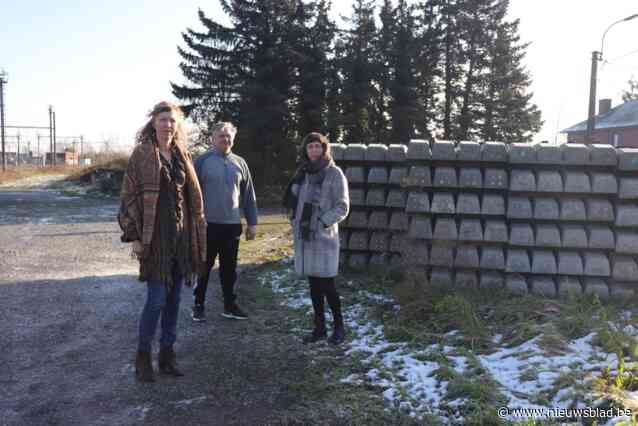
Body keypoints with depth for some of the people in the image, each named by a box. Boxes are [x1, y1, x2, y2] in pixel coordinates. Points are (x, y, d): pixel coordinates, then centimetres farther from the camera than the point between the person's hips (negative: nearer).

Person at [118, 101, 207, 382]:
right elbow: (129, 196, -7)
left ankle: (167, 354, 22)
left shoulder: (182, 155, 10)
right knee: (157, 299, -5)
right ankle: (143, 356, 13)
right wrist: (133, 236, -12)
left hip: (181, 235, 5)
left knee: (174, 298, 10)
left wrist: (197, 235, 11)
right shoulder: (142, 154, -5)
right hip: (155, 237, -5)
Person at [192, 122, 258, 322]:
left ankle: (230, 305, 22)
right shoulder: (202, 161, -3)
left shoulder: (239, 163, 8)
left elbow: (248, 195, 10)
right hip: (207, 224, -3)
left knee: (229, 268, 12)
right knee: (204, 268, 7)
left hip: (232, 225, 3)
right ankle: (198, 305, 19)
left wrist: (252, 222, 8)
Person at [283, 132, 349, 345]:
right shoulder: (302, 173, 11)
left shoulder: (334, 173, -6)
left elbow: (342, 207, -9)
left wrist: (320, 223, -17)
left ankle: (338, 326, 14)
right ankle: (319, 327, 22)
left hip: (323, 236, -5)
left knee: (326, 284, -3)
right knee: (313, 284, 11)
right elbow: (293, 202, 18)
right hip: (303, 235, 5)